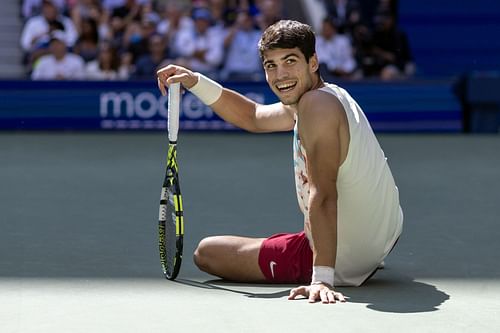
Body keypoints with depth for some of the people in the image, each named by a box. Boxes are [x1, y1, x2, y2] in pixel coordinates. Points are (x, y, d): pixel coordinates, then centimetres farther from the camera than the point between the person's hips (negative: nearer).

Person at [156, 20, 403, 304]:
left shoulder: (317, 104, -25)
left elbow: (322, 197, -34)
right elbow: (252, 117, 17)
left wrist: (322, 278, -40)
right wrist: (196, 82, 5)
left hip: (343, 262, -9)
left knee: (205, 252, 5)